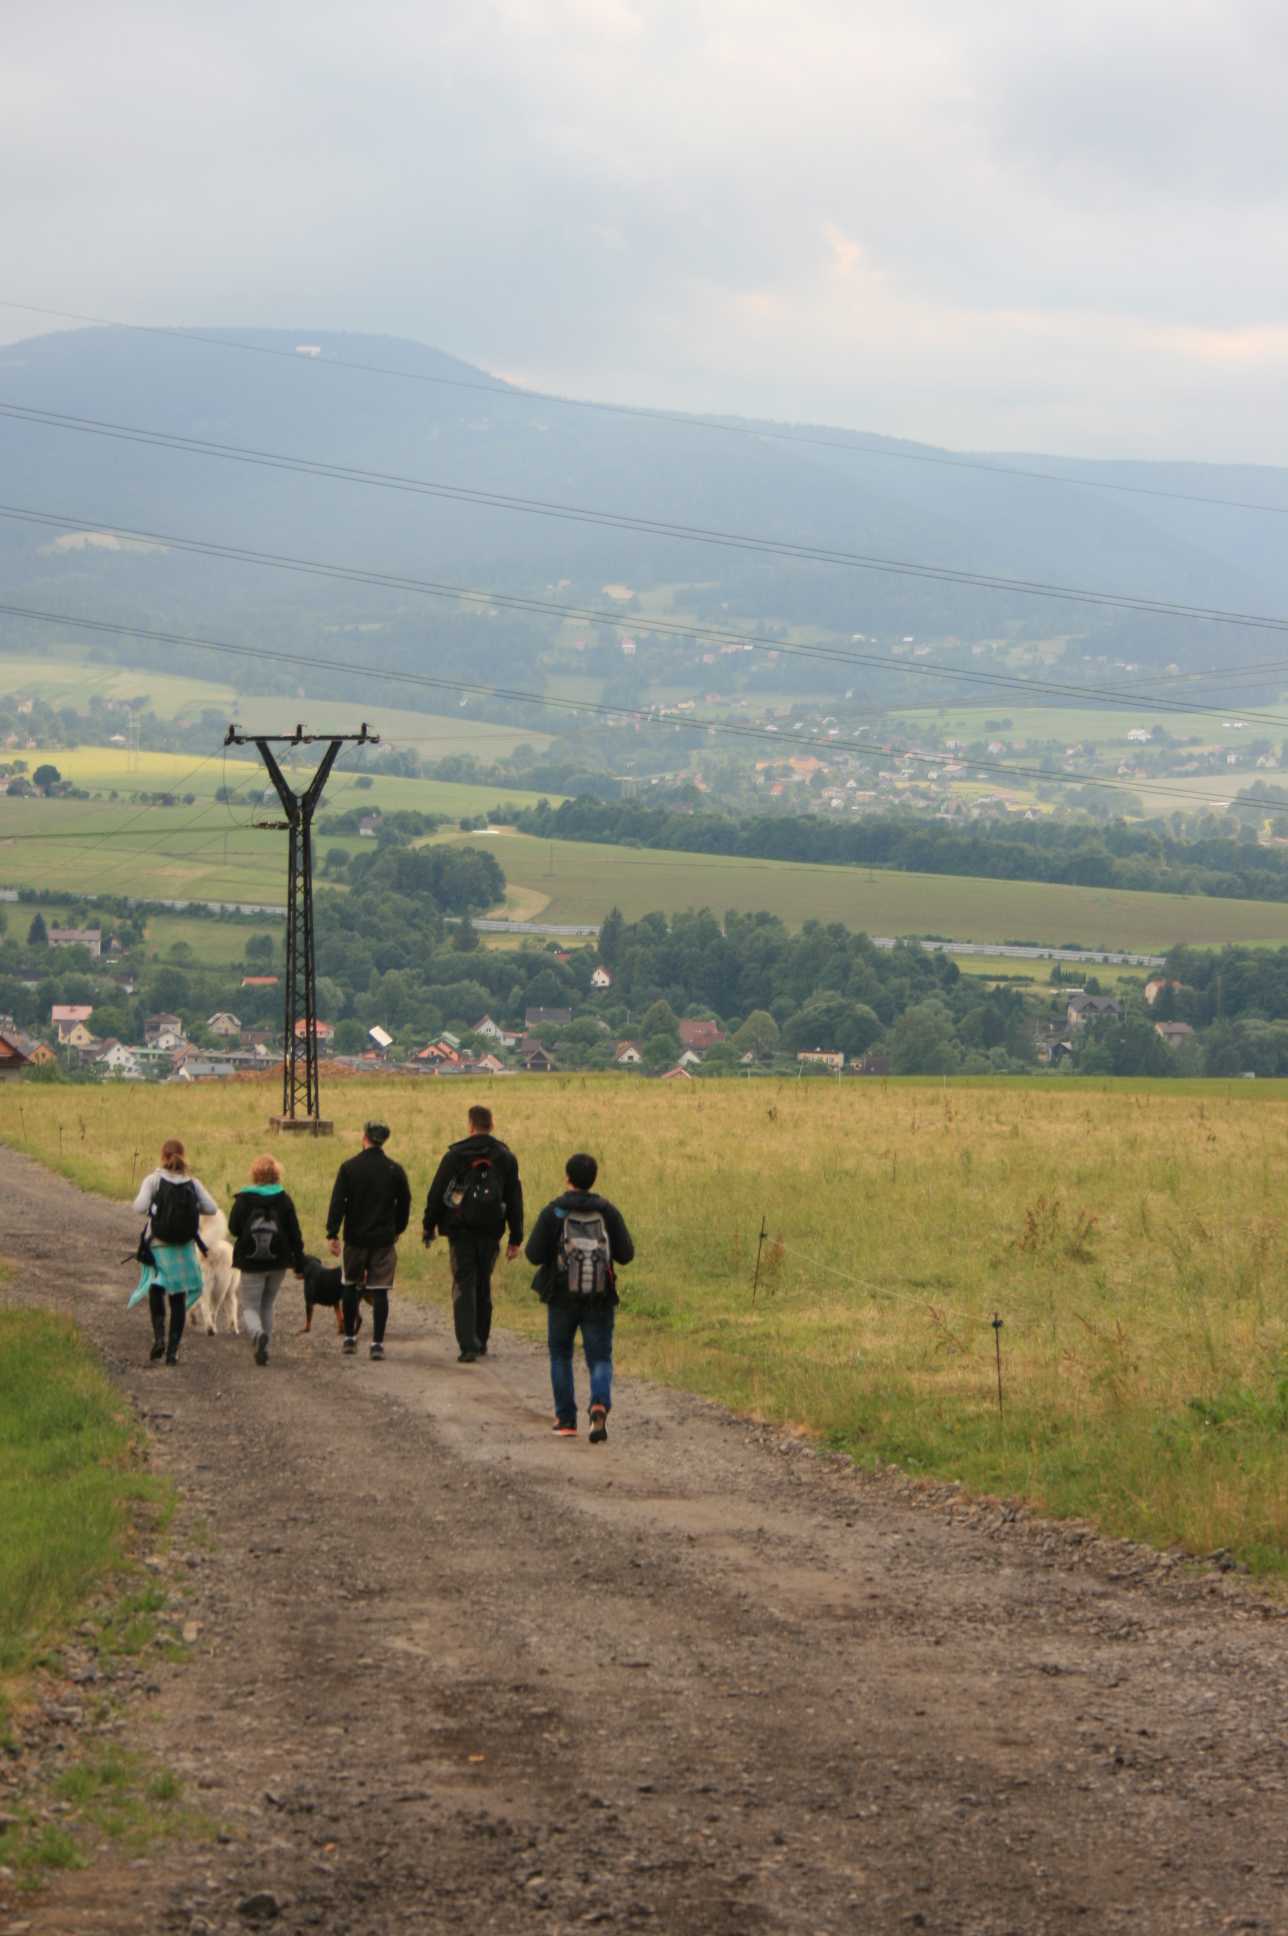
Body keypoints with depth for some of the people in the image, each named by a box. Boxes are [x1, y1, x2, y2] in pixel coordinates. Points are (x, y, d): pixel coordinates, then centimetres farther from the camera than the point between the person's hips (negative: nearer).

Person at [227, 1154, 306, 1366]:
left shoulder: (243, 1200, -7)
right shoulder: (284, 1200, -1)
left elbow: (233, 1228, -4)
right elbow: (294, 1233, -1)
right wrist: (299, 1262, 4)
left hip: (251, 1262, -2)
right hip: (277, 1261, 2)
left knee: (250, 1306, 3)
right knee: (267, 1305, 20)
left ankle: (258, 1334, -29)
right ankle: (264, 1346, 13)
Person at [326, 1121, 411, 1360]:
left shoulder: (349, 1167, -4)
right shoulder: (395, 1170, -1)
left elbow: (337, 1202, -9)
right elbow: (405, 1203, 6)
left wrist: (332, 1234, -10)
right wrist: (397, 1230, 20)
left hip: (355, 1238, 0)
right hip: (384, 1239, 0)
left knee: (350, 1286, 17)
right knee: (380, 1291, 1)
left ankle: (350, 1338, 20)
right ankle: (377, 1343, -5)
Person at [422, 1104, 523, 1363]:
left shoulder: (455, 1156, -4)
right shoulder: (506, 1158, 5)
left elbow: (437, 1193, -3)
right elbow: (515, 1201, 6)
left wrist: (428, 1225, 10)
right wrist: (515, 1239, 10)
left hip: (461, 1232, -3)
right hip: (490, 1233, 3)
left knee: (463, 1286, -2)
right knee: (483, 1286, 17)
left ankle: (467, 1345, -13)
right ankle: (481, 1342, 24)